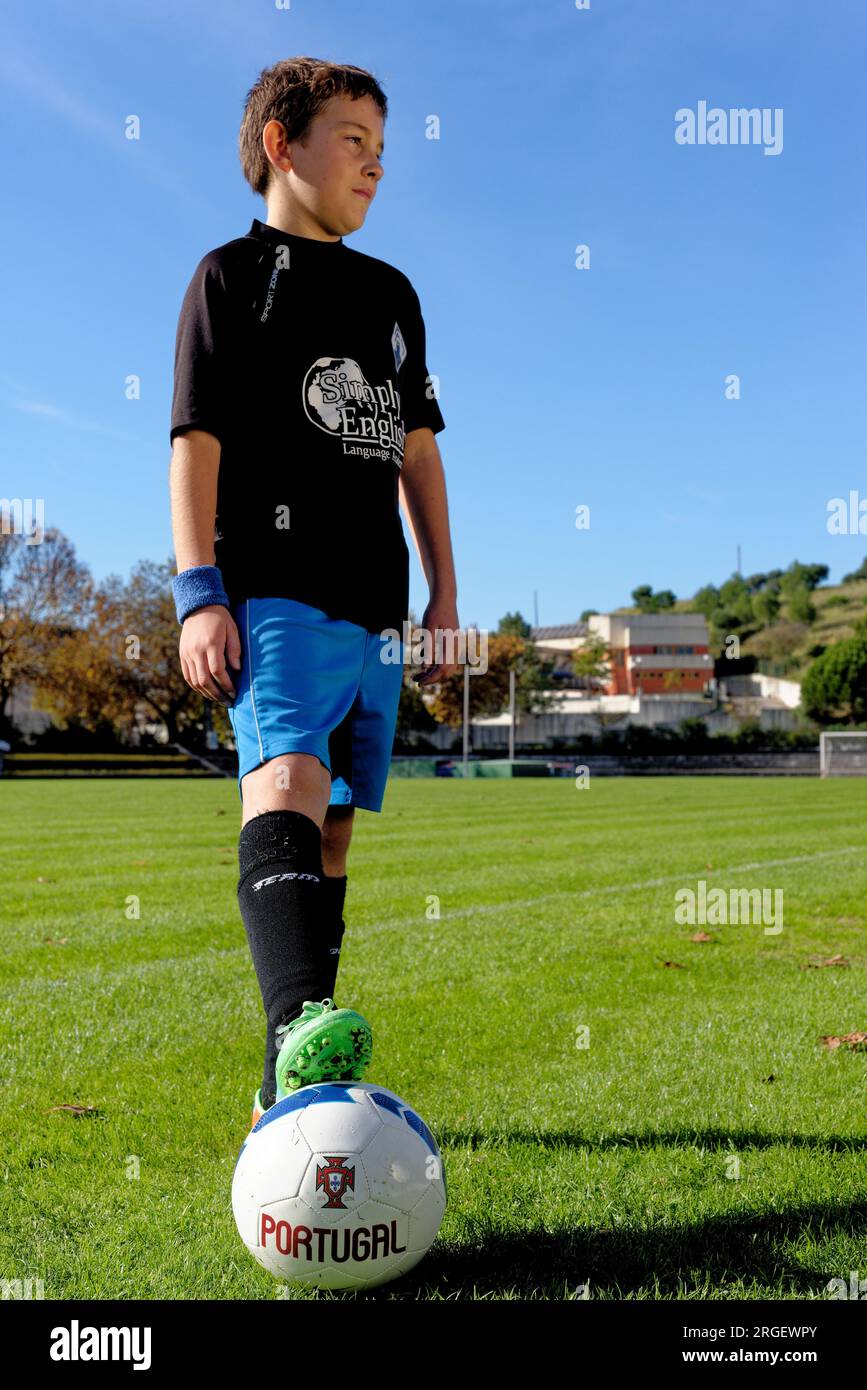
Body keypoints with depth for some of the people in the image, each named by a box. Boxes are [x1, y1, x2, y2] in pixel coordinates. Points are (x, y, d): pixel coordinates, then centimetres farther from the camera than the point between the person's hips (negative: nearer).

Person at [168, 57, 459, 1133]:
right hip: (274, 591, -5)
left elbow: (417, 448, 22)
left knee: (330, 834, 5)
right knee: (286, 782, -29)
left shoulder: (390, 293, 23)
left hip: (374, 609, 6)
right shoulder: (232, 275, 7)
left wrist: (443, 593, 15)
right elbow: (196, 440, -3)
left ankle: (286, 1086, 13)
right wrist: (199, 592, -14)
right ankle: (300, 1025, -43)